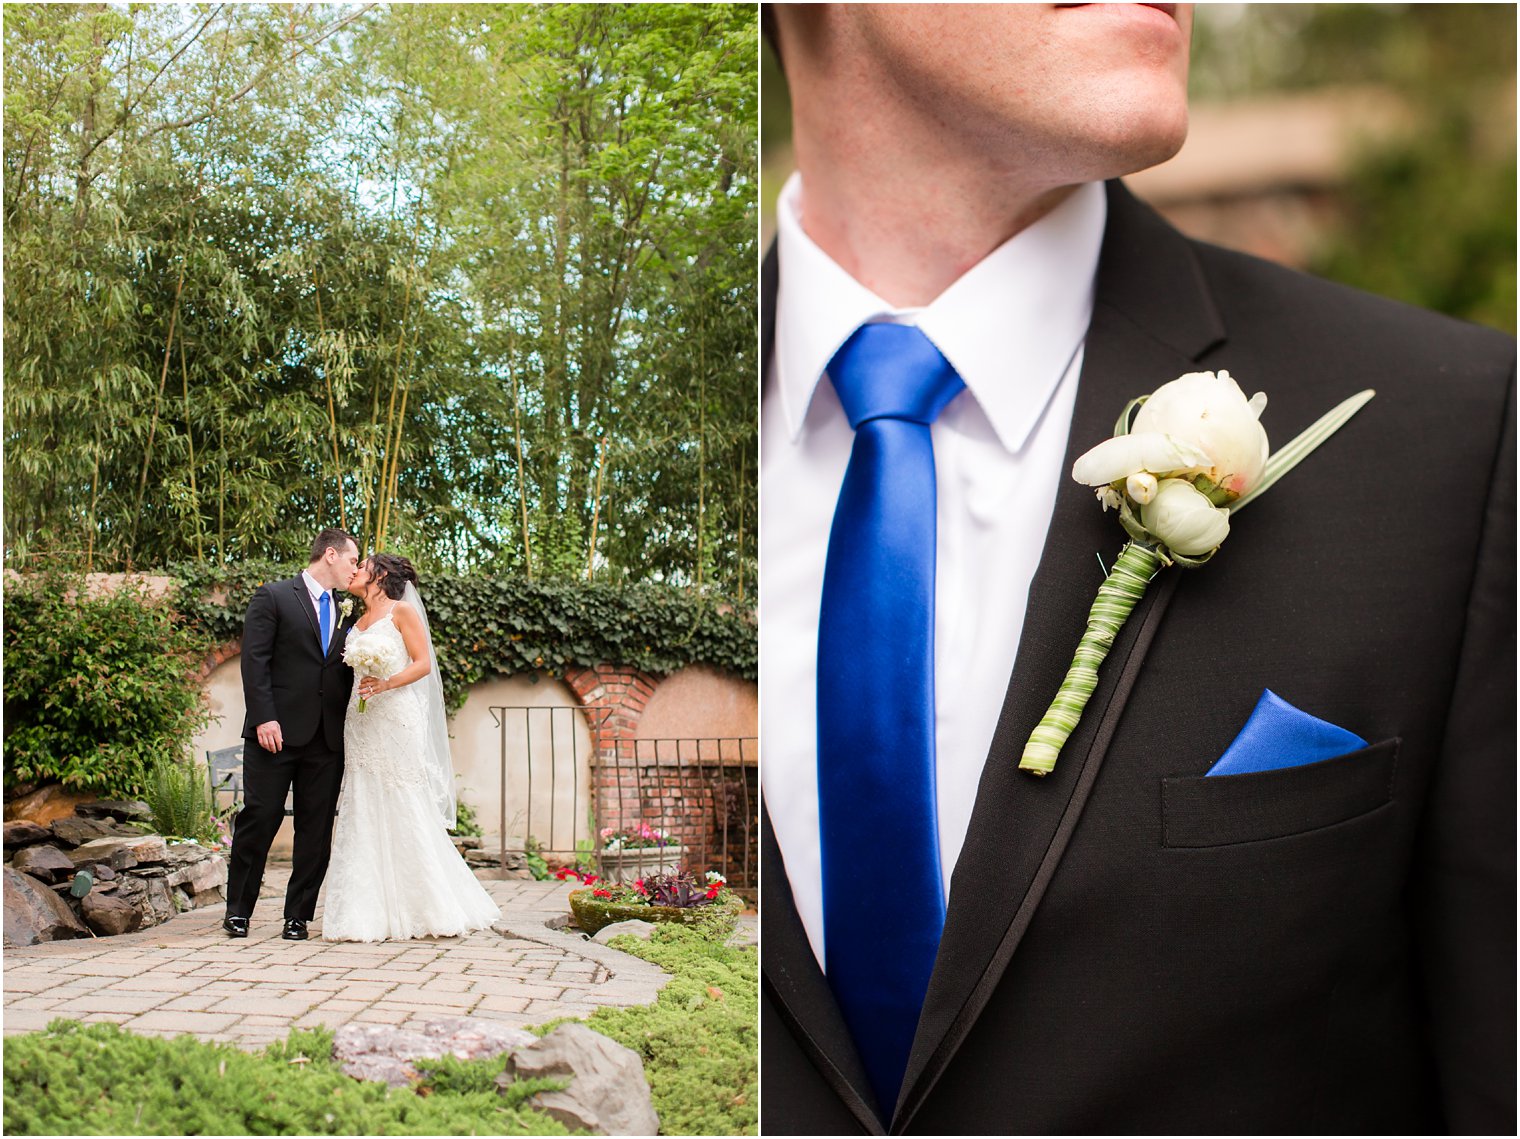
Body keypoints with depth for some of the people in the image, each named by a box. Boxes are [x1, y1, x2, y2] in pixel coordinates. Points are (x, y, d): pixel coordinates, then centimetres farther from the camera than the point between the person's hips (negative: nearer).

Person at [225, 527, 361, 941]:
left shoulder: (344, 612, 19)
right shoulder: (273, 596, 1)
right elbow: (254, 659, -7)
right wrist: (264, 718, -15)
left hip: (327, 737, 5)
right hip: (278, 731, -5)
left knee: (317, 828, 3)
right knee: (260, 817, -4)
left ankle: (297, 916, 10)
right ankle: (238, 910, 9)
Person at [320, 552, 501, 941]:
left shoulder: (402, 611, 0)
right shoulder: (357, 625, 19)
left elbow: (423, 663, -7)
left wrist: (385, 683, -20)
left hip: (397, 721, -7)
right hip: (361, 723, 7)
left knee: (406, 812, -6)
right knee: (365, 816, 1)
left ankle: (436, 910, 3)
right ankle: (370, 915, 2)